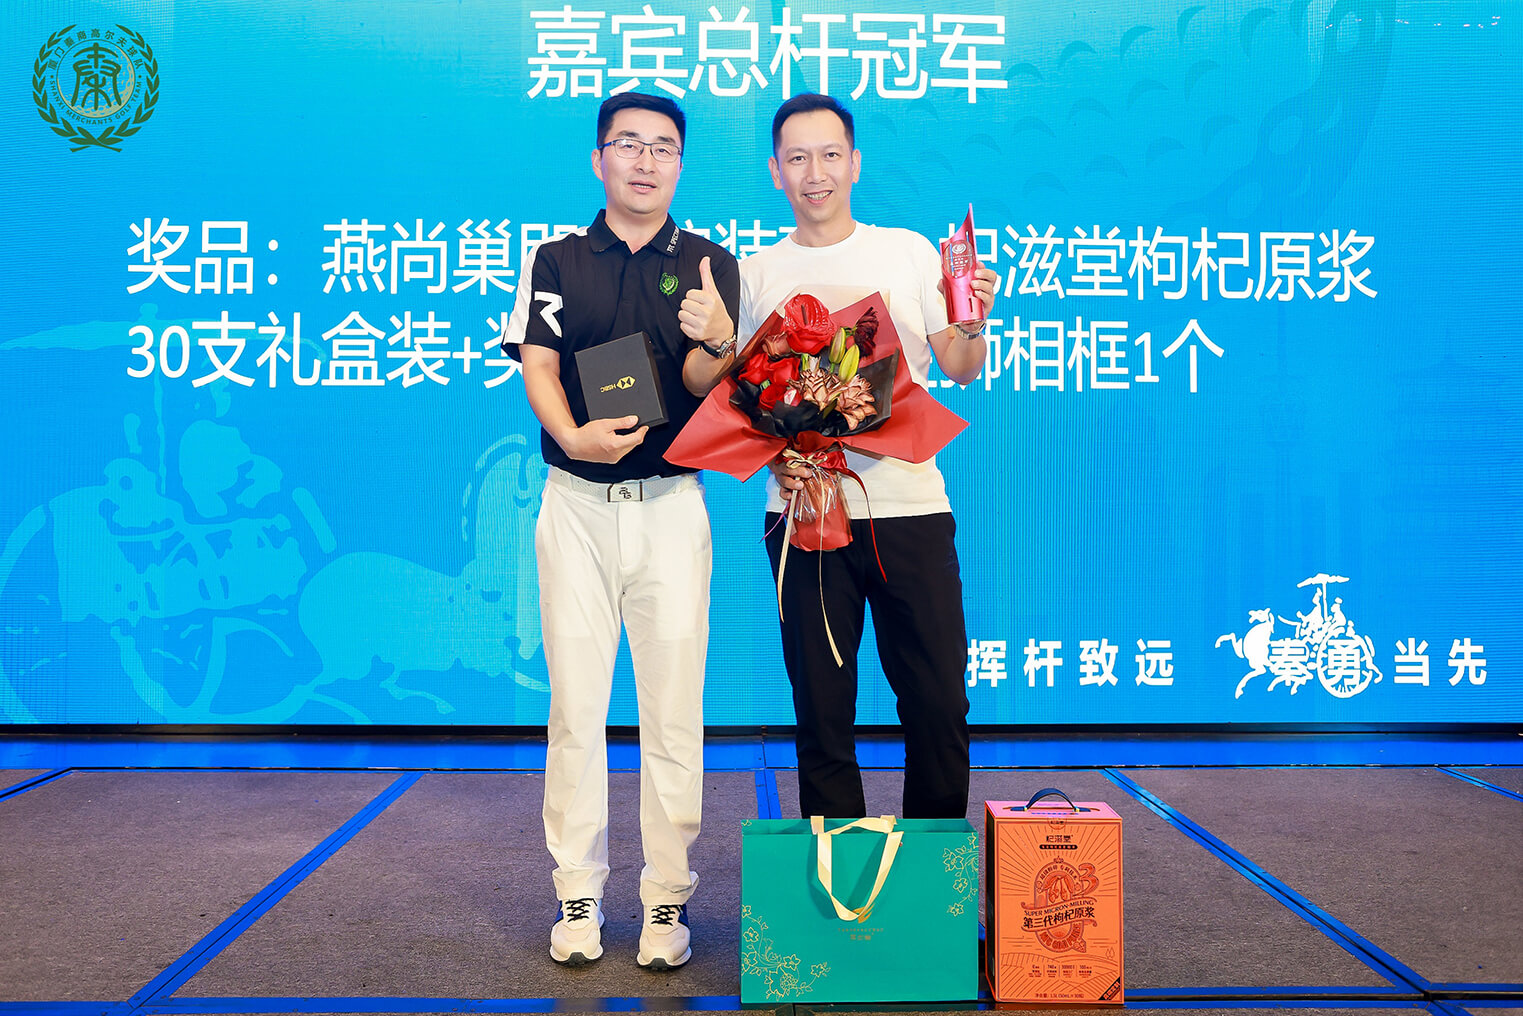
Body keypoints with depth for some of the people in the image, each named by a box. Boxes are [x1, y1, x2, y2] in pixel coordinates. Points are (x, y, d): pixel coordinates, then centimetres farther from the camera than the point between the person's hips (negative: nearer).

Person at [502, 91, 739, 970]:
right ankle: (579, 894, 16)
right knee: (577, 706, 5)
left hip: (672, 505, -1)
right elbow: (538, 367, -1)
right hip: (576, 504, 1)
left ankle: (668, 898, 13)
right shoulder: (557, 261, 9)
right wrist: (573, 433, -21)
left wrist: (716, 341, -28)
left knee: (674, 709, 2)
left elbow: (705, 388, -5)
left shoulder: (711, 264, 6)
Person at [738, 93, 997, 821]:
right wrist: (773, 455, -9)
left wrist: (973, 324, -12)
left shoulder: (908, 251, 10)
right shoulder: (756, 273, 10)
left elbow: (959, 371, 9)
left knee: (939, 704, 0)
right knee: (821, 707, 5)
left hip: (910, 505, 0)